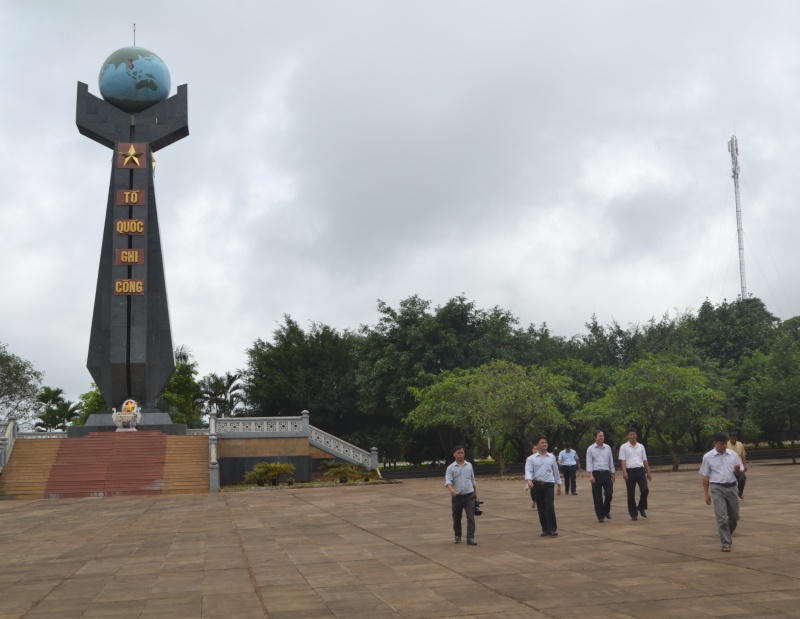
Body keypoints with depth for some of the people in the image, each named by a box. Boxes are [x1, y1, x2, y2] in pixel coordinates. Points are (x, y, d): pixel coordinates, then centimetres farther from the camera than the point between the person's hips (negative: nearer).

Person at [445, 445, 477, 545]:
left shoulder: (469, 465, 9)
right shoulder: (451, 468, -2)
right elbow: (447, 481, -15)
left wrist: (474, 492, 19)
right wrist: (451, 489, -34)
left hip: (469, 495, 1)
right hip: (457, 496, -1)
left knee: (471, 517, -9)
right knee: (457, 518, 10)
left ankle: (470, 538, -10)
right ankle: (458, 536, 28)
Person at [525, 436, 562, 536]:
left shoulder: (551, 457, 11)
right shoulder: (531, 458, 3)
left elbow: (555, 471, 16)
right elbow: (528, 471, -8)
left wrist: (559, 485, 17)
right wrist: (529, 480, -27)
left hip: (549, 484, 0)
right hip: (536, 484, 0)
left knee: (549, 506, -12)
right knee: (541, 508, 4)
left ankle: (553, 529, -5)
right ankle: (545, 529, 14)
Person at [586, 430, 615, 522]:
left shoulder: (608, 448, 11)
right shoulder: (590, 449, 1)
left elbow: (611, 461, 16)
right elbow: (589, 462, -4)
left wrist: (613, 474, 15)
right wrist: (590, 475, -14)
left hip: (606, 473, 2)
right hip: (596, 474, -2)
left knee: (609, 493, -6)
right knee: (597, 496, 1)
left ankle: (606, 511, 20)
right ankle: (600, 516, 11)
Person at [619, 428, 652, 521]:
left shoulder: (641, 446, 14)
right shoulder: (624, 447, 4)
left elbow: (645, 460, 17)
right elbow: (622, 460, -5)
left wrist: (648, 473, 13)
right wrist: (624, 472, -18)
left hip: (640, 470, 2)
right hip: (630, 471, -2)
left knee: (645, 490, -13)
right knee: (631, 494, 1)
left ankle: (642, 508, 11)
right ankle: (633, 514, 11)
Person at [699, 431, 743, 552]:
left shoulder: (733, 455, 6)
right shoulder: (708, 457, -2)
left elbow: (739, 473, 12)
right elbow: (705, 476, 3)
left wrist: (737, 470, -13)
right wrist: (706, 493, -1)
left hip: (731, 487, 3)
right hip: (717, 488, -3)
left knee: (734, 517, 10)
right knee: (722, 518, -8)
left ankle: (728, 535, 36)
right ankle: (726, 543, -1)